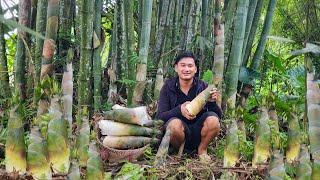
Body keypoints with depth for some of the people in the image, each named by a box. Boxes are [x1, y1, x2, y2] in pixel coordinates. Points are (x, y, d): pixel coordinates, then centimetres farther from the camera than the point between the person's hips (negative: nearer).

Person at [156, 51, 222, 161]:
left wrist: (212, 102, -28)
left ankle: (202, 149, 1)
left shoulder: (203, 86, -3)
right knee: (175, 124, -33)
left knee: (212, 119, -26)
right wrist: (179, 110, -32)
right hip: (179, 135, -1)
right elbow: (160, 116, -12)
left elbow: (219, 115, -5)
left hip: (198, 133, 2)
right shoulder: (168, 87, -4)